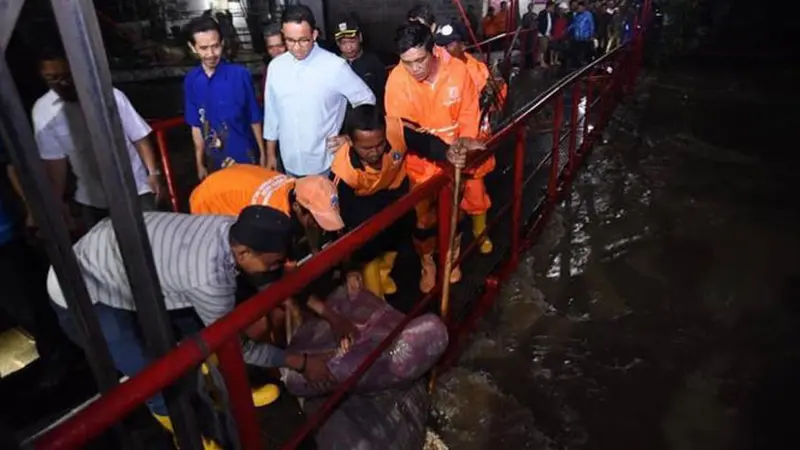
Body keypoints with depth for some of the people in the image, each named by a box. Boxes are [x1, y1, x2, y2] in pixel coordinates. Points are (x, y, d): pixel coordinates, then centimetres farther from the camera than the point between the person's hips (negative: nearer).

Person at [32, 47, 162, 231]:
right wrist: (58, 202, 2)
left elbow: (139, 137, -9)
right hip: (91, 199, 3)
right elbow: (54, 159, -1)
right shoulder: (43, 111, -7)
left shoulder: (110, 96, -13)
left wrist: (153, 172, -14)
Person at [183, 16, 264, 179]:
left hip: (245, 156, -3)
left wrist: (262, 154, -4)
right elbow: (196, 125, 4)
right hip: (214, 161, 3)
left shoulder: (240, 74, -14)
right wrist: (200, 163, 7)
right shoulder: (191, 81, -4)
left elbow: (255, 119, -7)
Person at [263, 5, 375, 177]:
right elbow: (271, 112, 8)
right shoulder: (275, 66, -1)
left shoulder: (335, 66, -13)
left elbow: (367, 101, -3)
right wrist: (270, 153, 13)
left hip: (324, 164, -3)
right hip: (290, 163, 4)